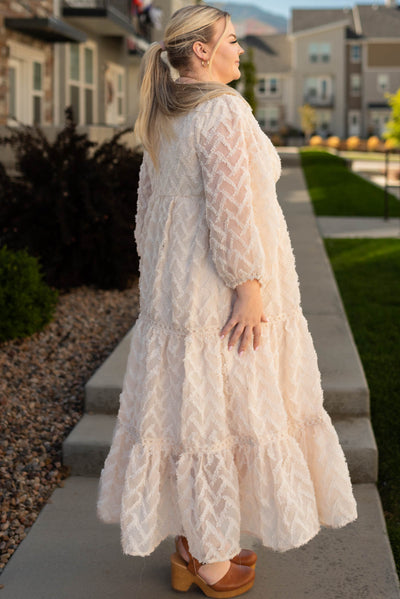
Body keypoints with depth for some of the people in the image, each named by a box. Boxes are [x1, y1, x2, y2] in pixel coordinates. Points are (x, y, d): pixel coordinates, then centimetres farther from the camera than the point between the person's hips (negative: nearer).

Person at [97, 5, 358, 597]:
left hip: (175, 286, 9)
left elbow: (148, 207, 15)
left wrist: (160, 281, 21)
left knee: (190, 408, 14)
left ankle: (192, 546, 26)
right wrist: (250, 288, -21)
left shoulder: (164, 118, 12)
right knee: (229, 411, 2)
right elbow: (230, 208, -23)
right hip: (224, 291, -9)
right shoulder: (224, 109, -16)